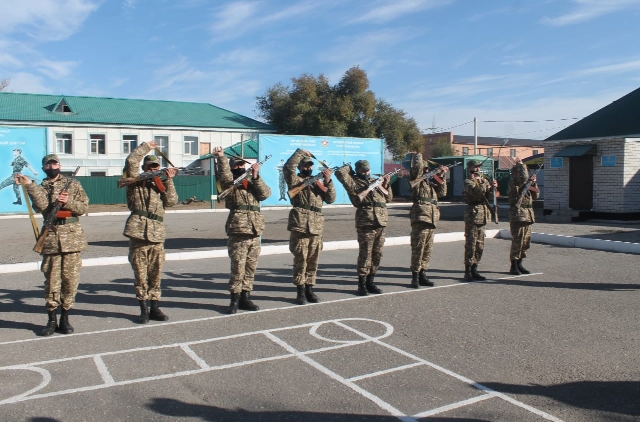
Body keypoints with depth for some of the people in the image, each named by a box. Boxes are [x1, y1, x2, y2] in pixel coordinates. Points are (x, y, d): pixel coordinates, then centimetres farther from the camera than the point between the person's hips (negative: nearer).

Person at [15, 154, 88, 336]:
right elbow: (42, 206, -11)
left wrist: (68, 201, -12)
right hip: (51, 238, 0)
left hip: (72, 237, 0)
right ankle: (52, 320, 12)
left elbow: (84, 207, 4)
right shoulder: (40, 188, 10)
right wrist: (29, 184, -17)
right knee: (52, 280, 2)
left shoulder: (73, 184, 11)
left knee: (71, 279, 2)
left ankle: (65, 319, 14)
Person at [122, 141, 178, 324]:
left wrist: (168, 180, -2)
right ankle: (144, 309, 13)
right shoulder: (136, 181, 9)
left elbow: (172, 201, 2)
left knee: (155, 274, 8)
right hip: (138, 233, -3)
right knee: (140, 274, 3)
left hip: (157, 235, 3)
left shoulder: (161, 185, 18)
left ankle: (155, 308, 17)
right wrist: (146, 146, 2)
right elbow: (131, 161, -6)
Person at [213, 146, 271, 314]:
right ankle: (235, 300, 8)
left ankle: (245, 297, 20)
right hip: (238, 233, -5)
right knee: (238, 268, -3)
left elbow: (265, 193, 0)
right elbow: (224, 175, -18)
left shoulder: (252, 183, 17)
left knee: (250, 268, 10)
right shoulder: (230, 183, 4)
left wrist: (255, 176, -9)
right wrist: (221, 158, -33)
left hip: (255, 233, 5)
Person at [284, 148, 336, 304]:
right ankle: (300, 291, 5)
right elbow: (288, 167, -15)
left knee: (313, 260, 8)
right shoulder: (295, 180, 5)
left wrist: (328, 181, -3)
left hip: (317, 227, 5)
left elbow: (331, 199, 9)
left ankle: (309, 290, 17)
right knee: (300, 259, -3)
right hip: (300, 225, -5)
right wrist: (300, 152, -6)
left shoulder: (318, 182, 19)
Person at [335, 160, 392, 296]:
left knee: (377, 254, 9)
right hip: (366, 223, -6)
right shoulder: (354, 182, 3)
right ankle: (362, 284, 3)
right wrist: (349, 168, 8)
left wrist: (386, 185, 13)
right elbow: (340, 173, -11)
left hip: (381, 223, 7)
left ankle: (370, 281, 19)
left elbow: (388, 198, 28)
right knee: (365, 254, -5)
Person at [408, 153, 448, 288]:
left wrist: (441, 177, 14)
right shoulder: (417, 178, 2)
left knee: (428, 249, 10)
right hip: (420, 217, -8)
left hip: (431, 219, 8)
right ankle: (415, 276, -2)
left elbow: (442, 192, 21)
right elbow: (417, 166, -12)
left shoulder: (431, 182, 24)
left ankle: (422, 274, 17)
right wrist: (418, 156, 4)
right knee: (418, 248, -7)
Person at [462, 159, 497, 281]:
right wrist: (487, 185, -30)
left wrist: (492, 188, -9)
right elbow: (477, 193, -20)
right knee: (470, 245, -7)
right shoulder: (468, 182, -4)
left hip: (483, 216, 7)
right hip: (472, 215, -7)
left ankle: (474, 270, 17)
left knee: (480, 246, 9)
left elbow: (490, 197, 7)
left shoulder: (484, 181, 16)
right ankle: (468, 272, -2)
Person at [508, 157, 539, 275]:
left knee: (526, 241, 11)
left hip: (528, 215, 8)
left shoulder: (526, 184, 18)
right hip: (518, 215, -8)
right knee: (517, 241, -8)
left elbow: (535, 196, 19)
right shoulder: (513, 183, -8)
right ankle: (514, 266, 0)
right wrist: (521, 164, -15)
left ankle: (519, 264, 22)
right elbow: (523, 177, -28)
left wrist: (534, 183, 6)